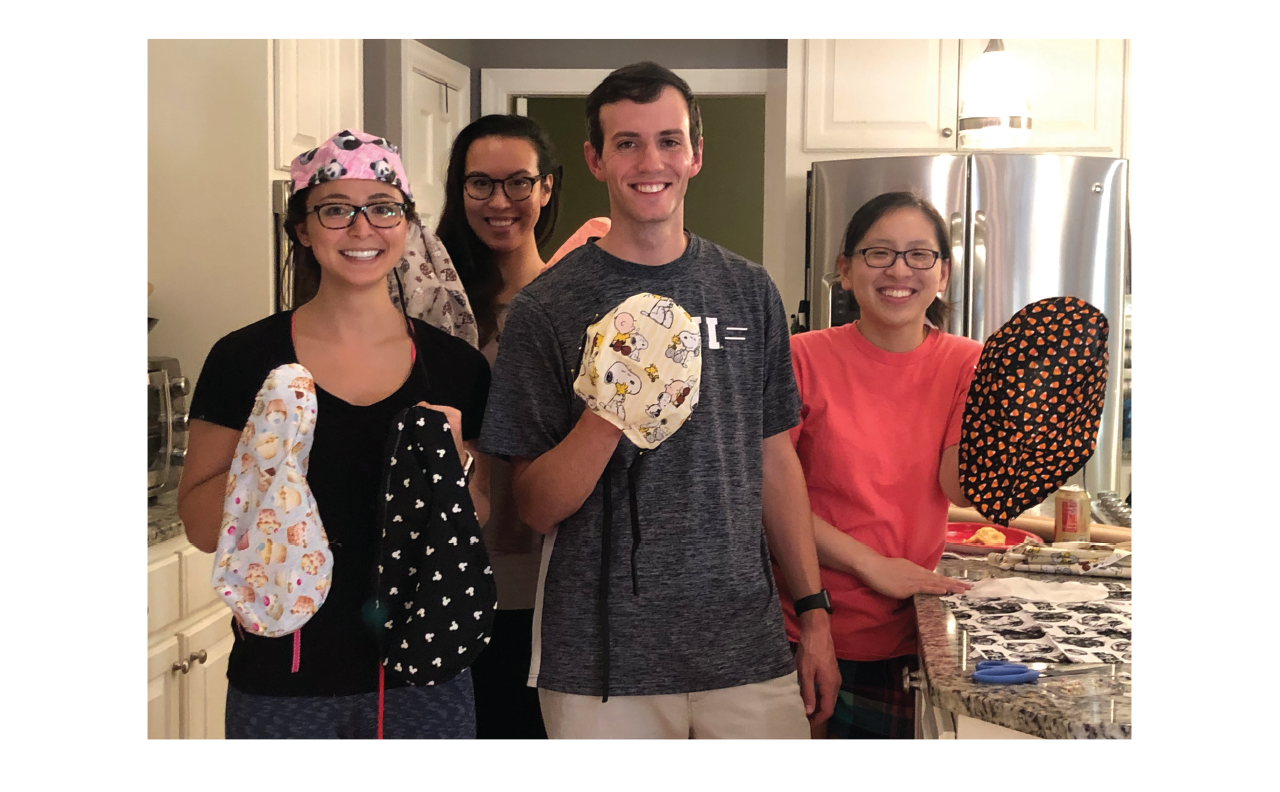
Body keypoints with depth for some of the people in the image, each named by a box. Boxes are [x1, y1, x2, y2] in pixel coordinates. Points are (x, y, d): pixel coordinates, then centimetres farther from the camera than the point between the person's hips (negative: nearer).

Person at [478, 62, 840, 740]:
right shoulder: (545, 309, -5)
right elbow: (536, 508, -6)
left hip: (748, 648, 3)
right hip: (604, 659, -2)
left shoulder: (749, 291, 5)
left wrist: (814, 609, 8)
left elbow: (774, 460, 11)